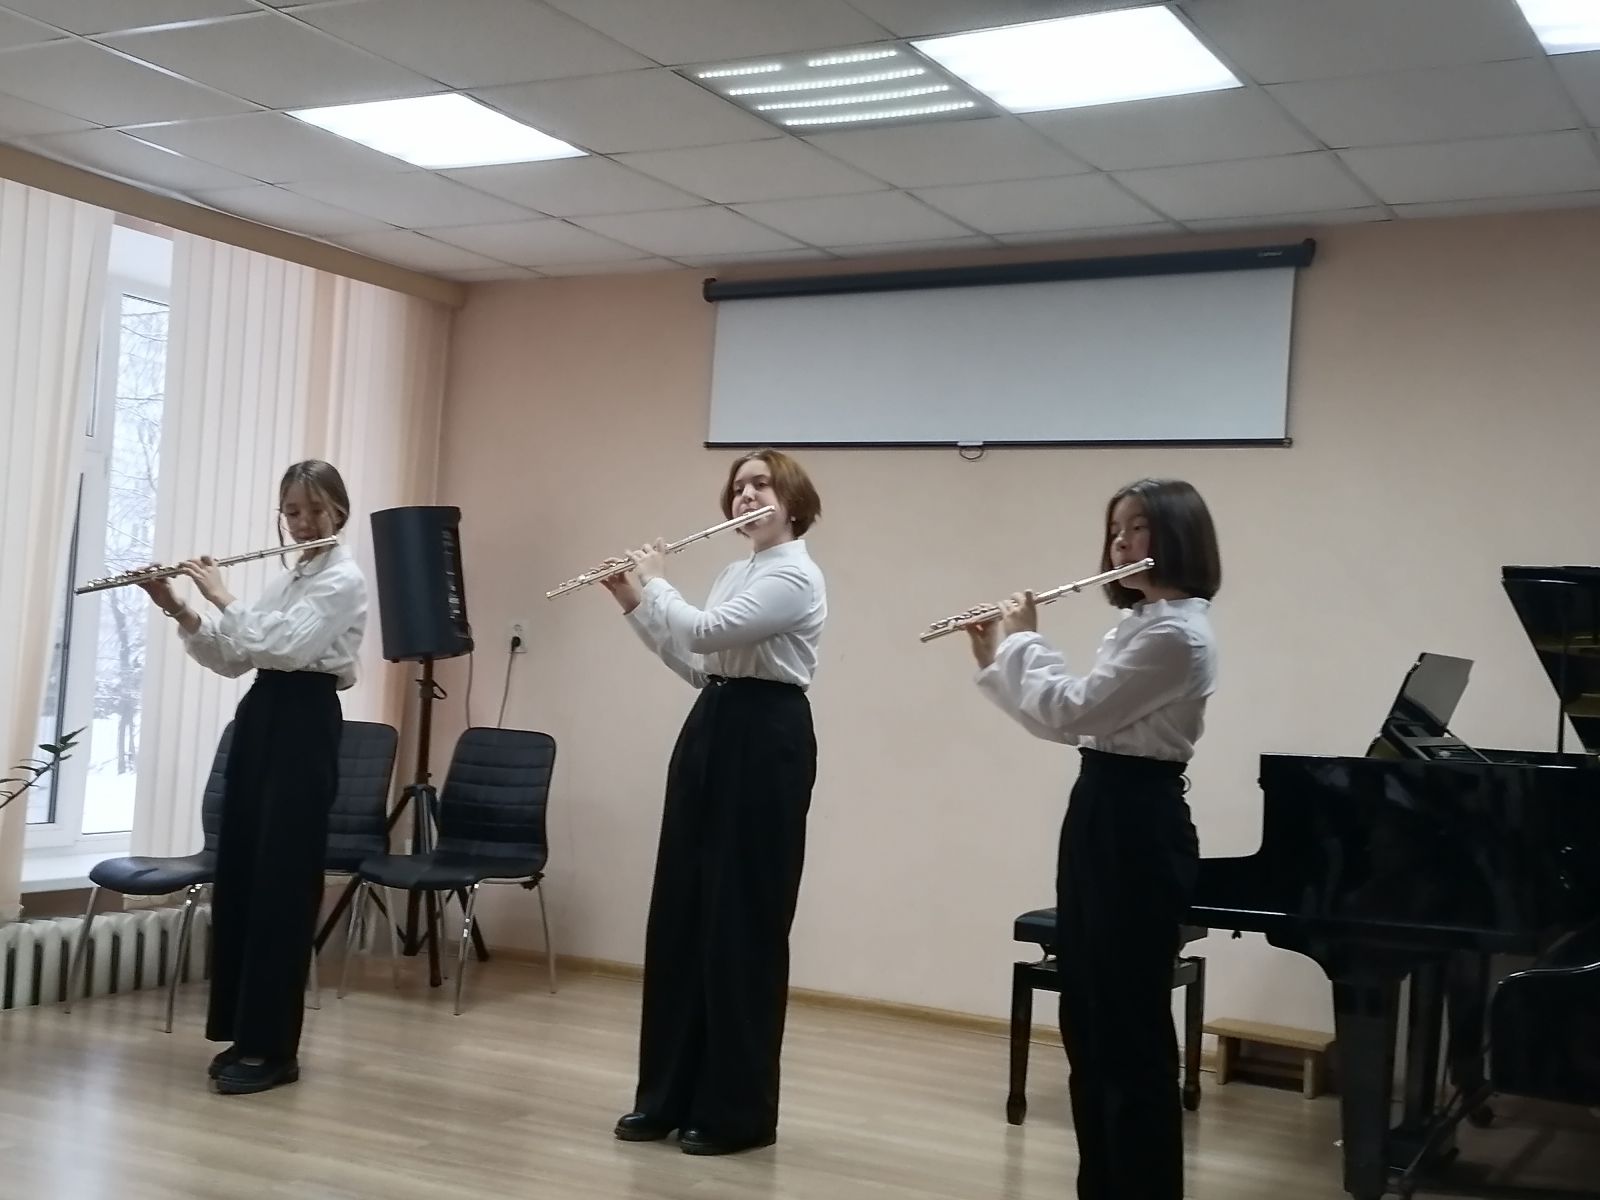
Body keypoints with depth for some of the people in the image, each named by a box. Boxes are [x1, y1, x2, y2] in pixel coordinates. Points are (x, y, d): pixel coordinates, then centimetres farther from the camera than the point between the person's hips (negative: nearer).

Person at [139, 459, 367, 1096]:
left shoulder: (344, 579, -8)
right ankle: (246, 1034, 18)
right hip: (259, 719, 9)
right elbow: (231, 658, 13)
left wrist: (222, 597, -14)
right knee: (238, 876, 8)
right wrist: (178, 610, 1)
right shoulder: (286, 577, 17)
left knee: (281, 884, -8)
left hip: (304, 726, -9)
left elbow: (285, 645, -22)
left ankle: (274, 1047, -1)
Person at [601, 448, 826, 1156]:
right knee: (680, 912, 9)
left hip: (766, 739, -9)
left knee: (743, 922, -4)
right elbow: (695, 663, 17)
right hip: (710, 730, 9)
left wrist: (655, 581, -6)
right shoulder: (736, 572, 17)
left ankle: (737, 1110, 6)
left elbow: (707, 631, -23)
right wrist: (634, 603, 8)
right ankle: (670, 1095, 19)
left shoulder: (795, 575, -13)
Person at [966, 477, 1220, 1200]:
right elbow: (1069, 714, 18)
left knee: (1131, 1027, -3)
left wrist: (1021, 637, -5)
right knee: (1087, 1021, 15)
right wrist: (994, 659, 12)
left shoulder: (1175, 633, -17)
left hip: (1137, 827, -10)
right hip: (1100, 820, 10)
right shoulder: (1141, 624, 15)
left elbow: (1068, 711, -20)